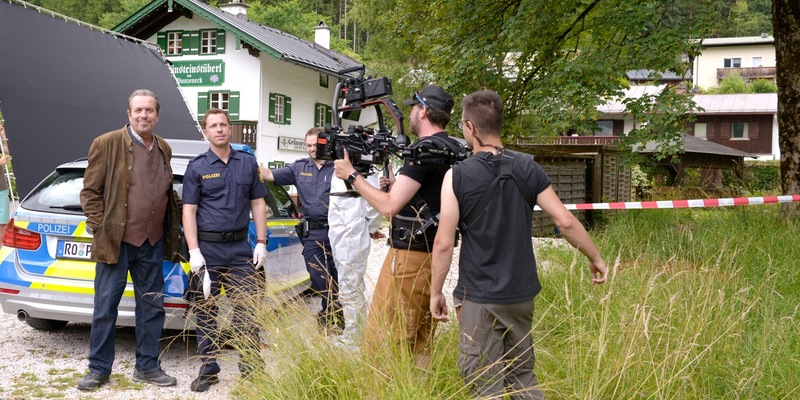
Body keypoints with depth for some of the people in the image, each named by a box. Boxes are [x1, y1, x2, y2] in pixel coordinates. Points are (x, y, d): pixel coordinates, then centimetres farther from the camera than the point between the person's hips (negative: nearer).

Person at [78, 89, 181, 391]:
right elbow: (90, 191, -5)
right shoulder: (107, 144, -6)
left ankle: (147, 366, 23)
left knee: (152, 307, 11)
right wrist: (99, 230, -11)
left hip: (153, 244, 5)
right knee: (105, 308, 5)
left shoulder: (164, 149, 10)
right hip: (115, 242, -5)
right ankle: (99, 369, 19)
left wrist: (173, 235, 9)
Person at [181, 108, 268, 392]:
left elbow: (258, 204, 10)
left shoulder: (248, 162, 8)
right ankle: (208, 370, 18)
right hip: (207, 248, -1)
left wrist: (261, 243, 2)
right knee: (206, 313, 6)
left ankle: (251, 369, 11)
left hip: (240, 248, 1)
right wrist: (194, 251, -11)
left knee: (247, 310, 1)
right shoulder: (196, 167, 2)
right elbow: (189, 211, -2)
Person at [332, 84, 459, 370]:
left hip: (410, 257, -9)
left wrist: (351, 174, -9)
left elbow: (389, 206, -18)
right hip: (435, 254, 9)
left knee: (380, 340, -3)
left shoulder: (424, 150, -16)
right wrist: (394, 184, 9)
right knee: (420, 343, 16)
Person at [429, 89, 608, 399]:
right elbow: (565, 221, -1)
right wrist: (595, 258, 13)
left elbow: (444, 243, -13)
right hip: (522, 293, 5)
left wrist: (436, 292, -1)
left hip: (480, 298, -4)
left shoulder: (457, 176, -12)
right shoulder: (528, 168, -1)